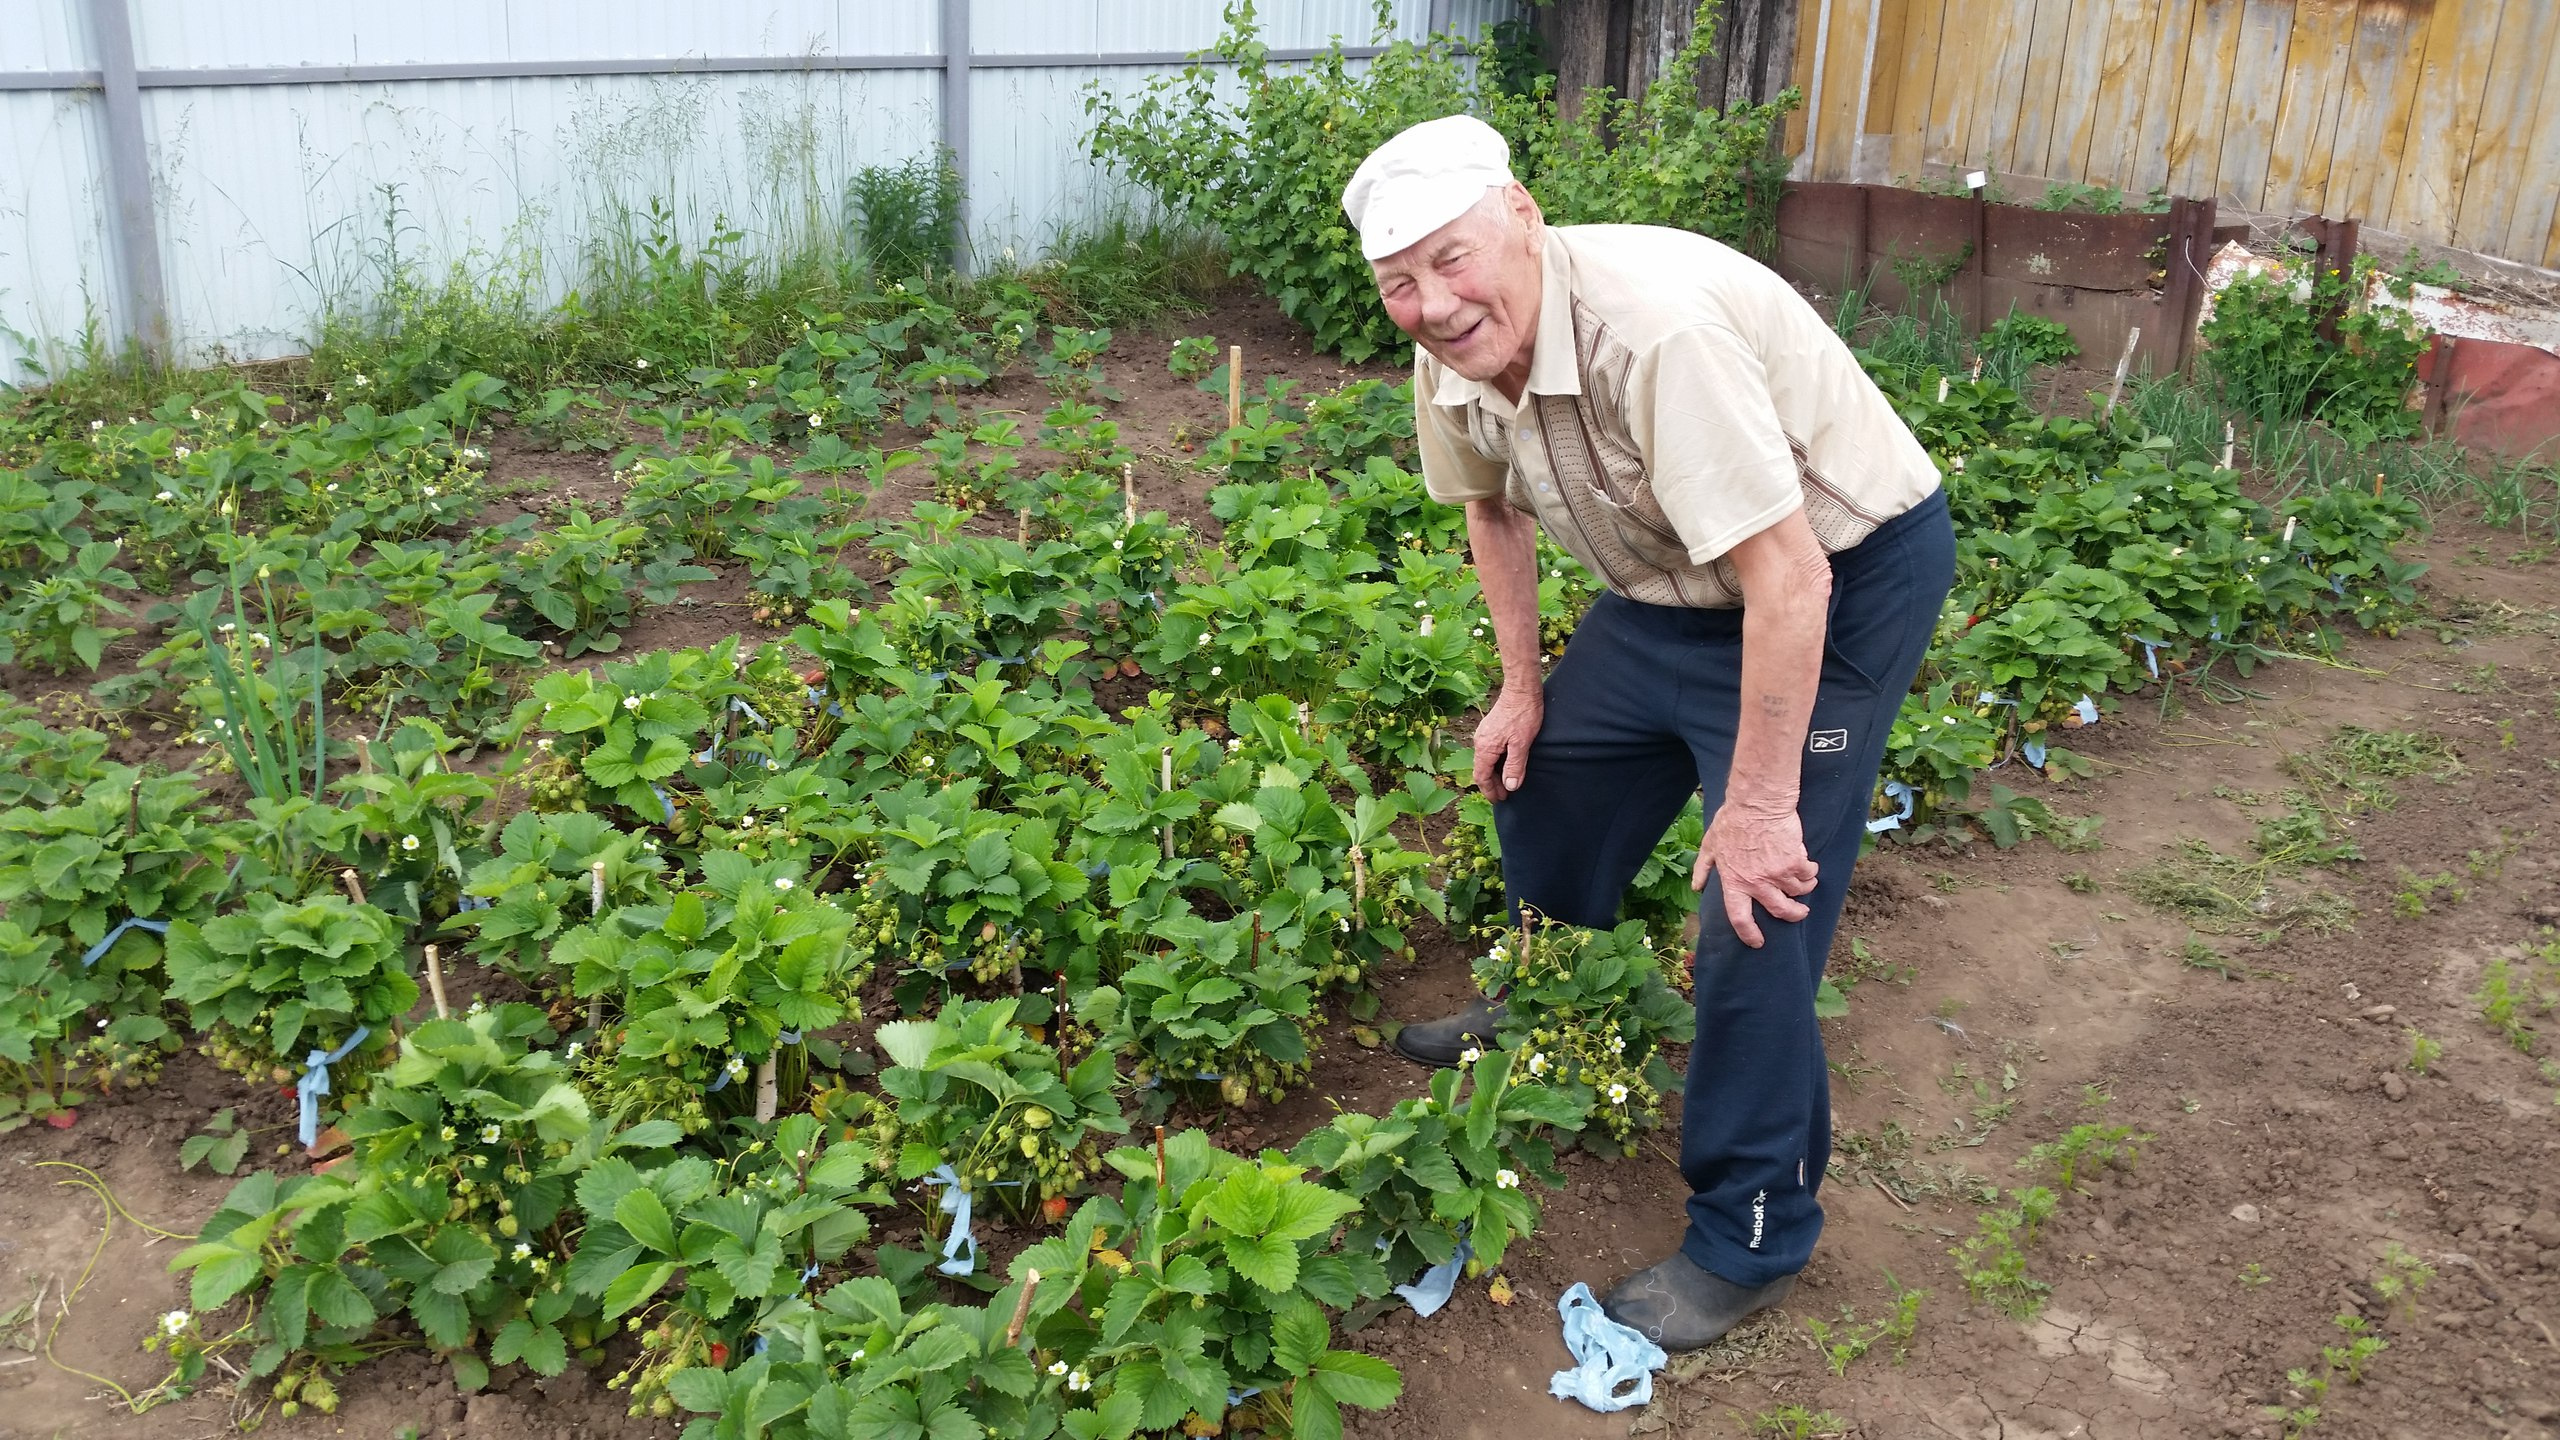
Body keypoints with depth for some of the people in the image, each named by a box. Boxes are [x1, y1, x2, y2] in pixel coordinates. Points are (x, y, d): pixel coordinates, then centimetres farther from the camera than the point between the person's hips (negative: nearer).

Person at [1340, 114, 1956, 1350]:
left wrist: (1760, 806, -27)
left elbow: (1788, 577, -34)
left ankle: (1750, 1240, 6)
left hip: (1846, 573, -8)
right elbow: (1493, 506, 13)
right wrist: (1521, 686, 13)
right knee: (1543, 771, 17)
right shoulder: (1456, 352, -9)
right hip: (1676, 583, 8)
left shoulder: (1654, 331, -35)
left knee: (1756, 910, -12)